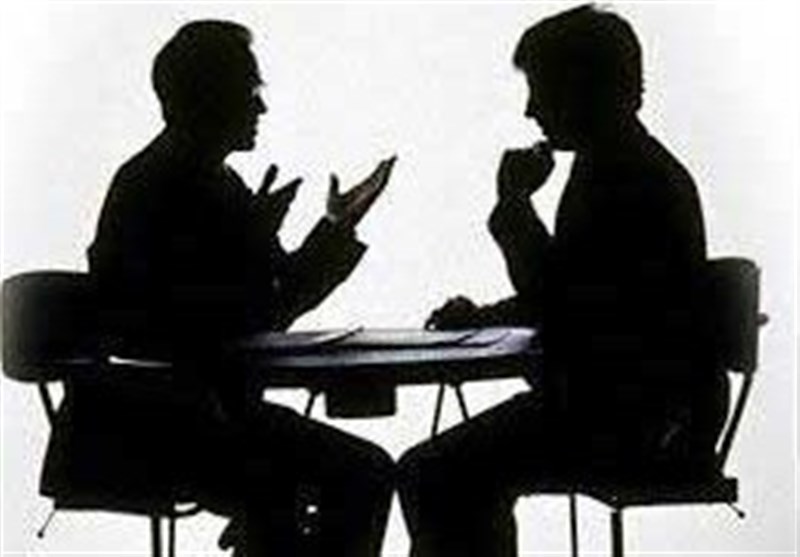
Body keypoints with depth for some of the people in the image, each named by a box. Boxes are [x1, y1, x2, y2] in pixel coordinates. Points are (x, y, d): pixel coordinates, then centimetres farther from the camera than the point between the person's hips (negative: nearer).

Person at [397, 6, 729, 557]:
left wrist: (515, 201, -12)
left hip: (641, 425, -11)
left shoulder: (637, 183, -17)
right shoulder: (610, 168, 15)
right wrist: (481, 316, 10)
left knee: (431, 477, -18)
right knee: (462, 475, 22)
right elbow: (570, 298, 24)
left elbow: (556, 301, -23)